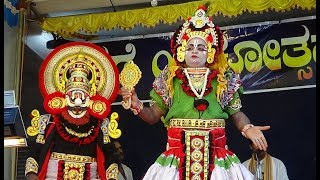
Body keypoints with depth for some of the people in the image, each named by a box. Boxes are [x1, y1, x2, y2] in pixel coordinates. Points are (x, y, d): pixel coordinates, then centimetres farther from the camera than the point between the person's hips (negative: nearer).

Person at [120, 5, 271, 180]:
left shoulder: (223, 79, 9)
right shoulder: (170, 79, 9)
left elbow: (236, 113, 10)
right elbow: (153, 115, 11)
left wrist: (248, 128, -10)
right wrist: (137, 105, -8)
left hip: (215, 152, 0)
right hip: (178, 152, 0)